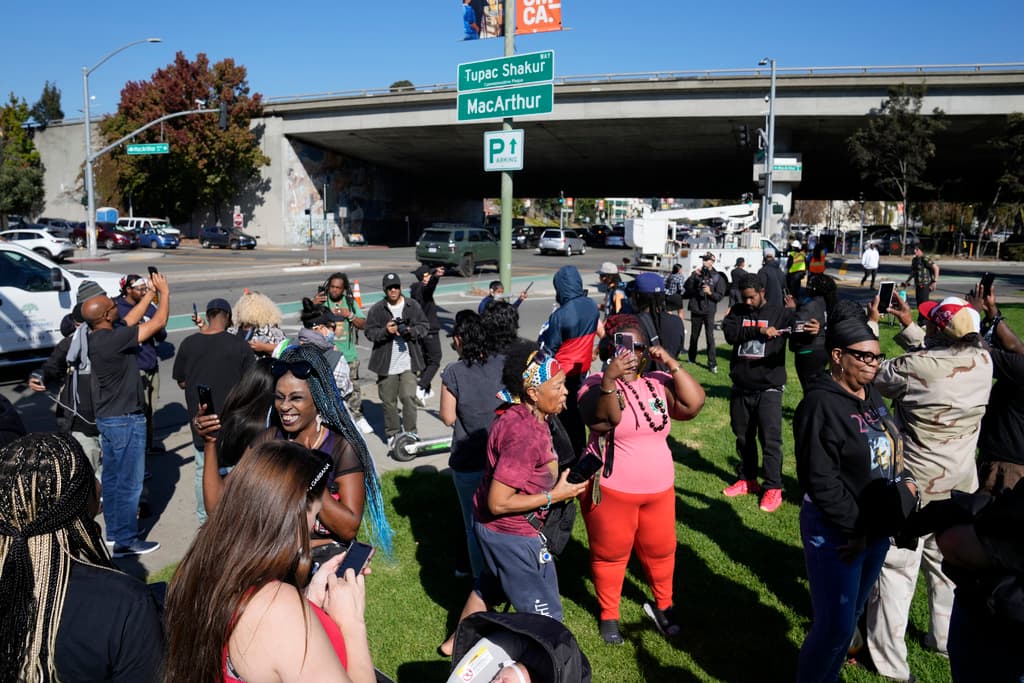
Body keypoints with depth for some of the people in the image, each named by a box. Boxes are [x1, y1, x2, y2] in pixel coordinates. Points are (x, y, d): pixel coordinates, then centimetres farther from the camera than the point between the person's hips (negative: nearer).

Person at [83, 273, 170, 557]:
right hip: (126, 420, -10)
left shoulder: (96, 337, 2)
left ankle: (114, 530, 32)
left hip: (106, 417, 10)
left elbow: (130, 320, 17)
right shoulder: (113, 339, -25)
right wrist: (165, 292, -8)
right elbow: (159, 322, -22)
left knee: (112, 478, 19)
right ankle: (126, 541, 10)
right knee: (129, 482, 1)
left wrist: (150, 293, 17)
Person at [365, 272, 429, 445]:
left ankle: (410, 432, 5)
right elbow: (369, 332, -1)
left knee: (408, 396, -8)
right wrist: (385, 331, -19)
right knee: (388, 400, 8)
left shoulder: (413, 306, 4)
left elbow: (424, 326, 6)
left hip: (408, 361, 0)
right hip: (386, 363, 0)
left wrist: (410, 331, -13)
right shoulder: (377, 309, 0)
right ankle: (391, 433, 22)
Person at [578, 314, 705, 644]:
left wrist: (672, 365, -16)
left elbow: (694, 404, -10)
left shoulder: (659, 382, 0)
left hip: (659, 489, 4)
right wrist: (610, 379, -40)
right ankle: (608, 615, 33)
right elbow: (603, 419, -28)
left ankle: (663, 605, 44)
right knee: (610, 554, 11)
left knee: (661, 550, 19)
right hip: (610, 490, -4)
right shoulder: (596, 385, -11)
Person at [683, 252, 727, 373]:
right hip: (696, 310, 3)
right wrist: (693, 275, -16)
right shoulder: (697, 274, 5)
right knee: (694, 335, 15)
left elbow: (720, 296, -4)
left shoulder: (718, 278, 0)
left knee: (710, 337, -9)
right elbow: (688, 287, -5)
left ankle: (712, 363, -6)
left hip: (709, 311, -3)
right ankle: (691, 358, 33)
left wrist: (710, 292, -21)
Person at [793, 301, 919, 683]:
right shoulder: (821, 405, -22)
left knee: (851, 616, 21)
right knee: (835, 626, 0)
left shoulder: (870, 394, 5)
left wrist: (904, 481, 3)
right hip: (836, 533, -8)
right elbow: (821, 480, -24)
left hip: (877, 528, 8)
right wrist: (854, 530, -19)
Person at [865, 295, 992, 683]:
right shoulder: (983, 361, -7)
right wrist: (909, 326, 14)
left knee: (897, 570, 4)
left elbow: (873, 375, -8)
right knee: (948, 562, 23)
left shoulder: (913, 367, -25)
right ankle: (947, 639, 41)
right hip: (961, 484, 6)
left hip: (916, 486, -6)